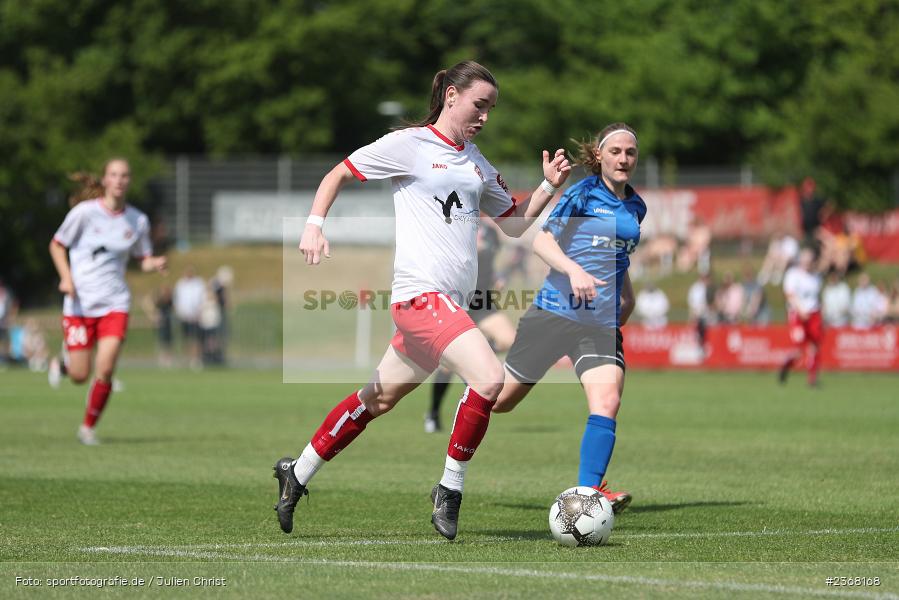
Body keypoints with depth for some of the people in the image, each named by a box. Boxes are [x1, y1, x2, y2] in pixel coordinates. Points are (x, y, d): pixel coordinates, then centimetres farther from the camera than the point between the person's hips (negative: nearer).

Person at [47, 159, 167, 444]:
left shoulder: (138, 221, 3)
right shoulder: (85, 212, -6)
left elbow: (144, 259, 14)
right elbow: (57, 245, 4)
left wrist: (156, 263, -10)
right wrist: (66, 277, -12)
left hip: (115, 303, 2)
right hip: (80, 302, -2)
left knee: (105, 370, -14)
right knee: (79, 375, -1)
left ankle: (88, 427, 7)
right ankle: (60, 365, 37)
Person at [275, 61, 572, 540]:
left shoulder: (477, 163, 18)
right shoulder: (408, 145, -3)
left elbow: (514, 223, 23)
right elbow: (338, 174, 3)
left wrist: (549, 186, 8)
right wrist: (314, 225, -10)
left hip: (448, 303, 8)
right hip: (420, 292, -8)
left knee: (379, 398, 15)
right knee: (489, 378, -23)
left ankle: (296, 476, 28)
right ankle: (449, 492, -11)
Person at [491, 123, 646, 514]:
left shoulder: (636, 207, 14)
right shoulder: (582, 193, -4)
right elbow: (541, 241, -13)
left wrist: (627, 299, 20)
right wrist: (573, 270, -29)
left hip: (603, 323, 4)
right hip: (554, 311, -4)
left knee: (607, 402, -20)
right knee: (501, 400, 3)